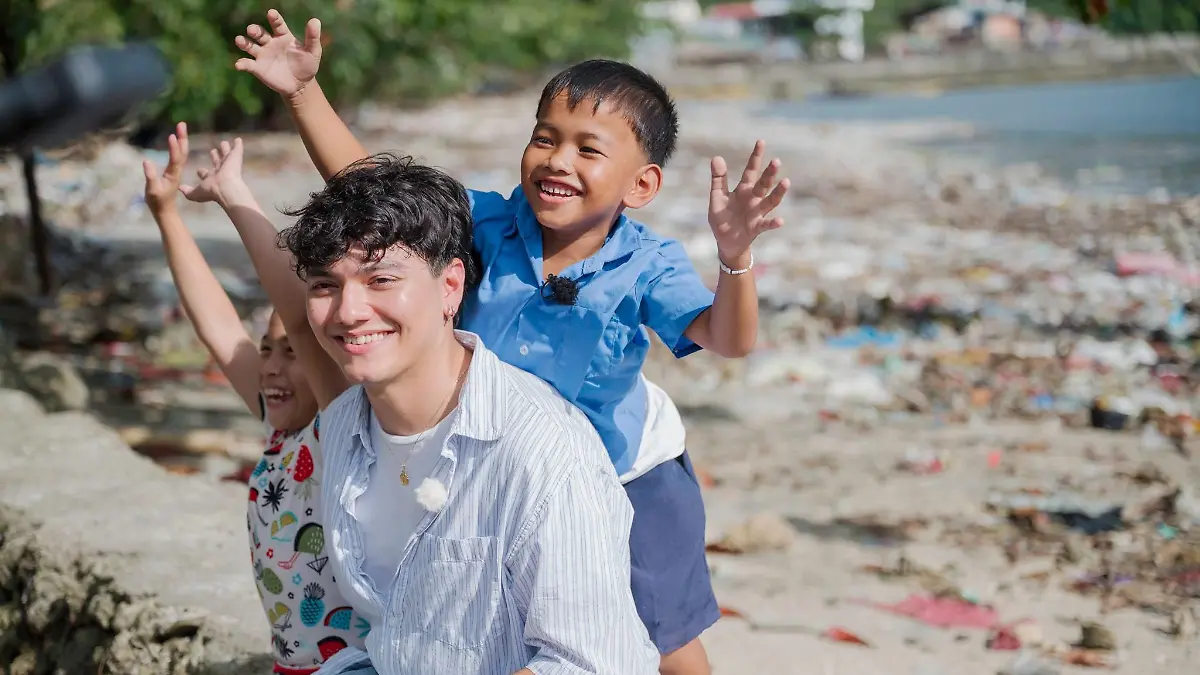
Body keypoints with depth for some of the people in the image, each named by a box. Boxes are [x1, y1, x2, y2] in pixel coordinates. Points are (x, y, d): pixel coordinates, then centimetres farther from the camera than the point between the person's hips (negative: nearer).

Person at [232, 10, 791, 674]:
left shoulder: (647, 267, -25)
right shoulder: (490, 225, -18)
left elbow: (727, 339, -38)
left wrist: (735, 257, -58)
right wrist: (304, 91, -24)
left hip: (626, 475, -3)